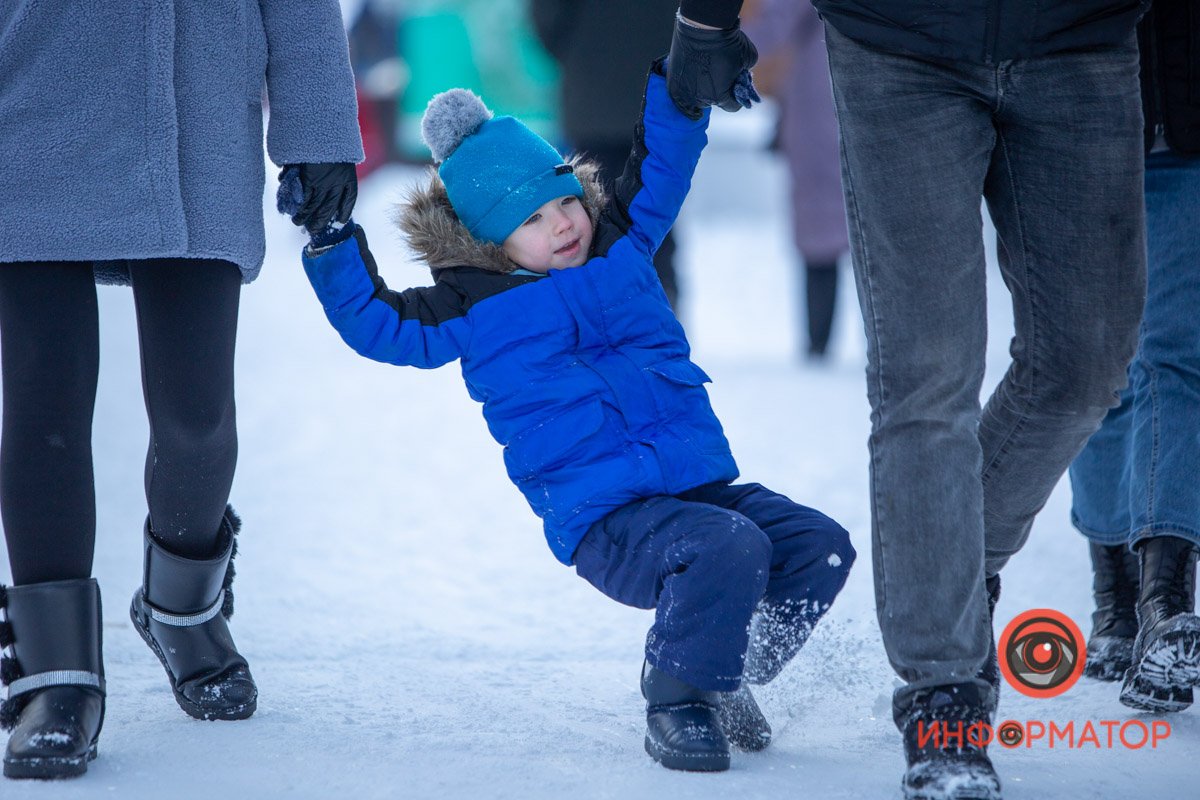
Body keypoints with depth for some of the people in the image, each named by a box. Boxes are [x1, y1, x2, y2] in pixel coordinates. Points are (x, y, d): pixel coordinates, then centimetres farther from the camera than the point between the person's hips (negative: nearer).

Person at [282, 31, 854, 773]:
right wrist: (332, 240, -4)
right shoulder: (475, 313, 2)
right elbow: (374, 320, 5)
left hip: (702, 482, 6)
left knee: (818, 546, -10)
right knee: (725, 549, -34)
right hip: (606, 519, -6)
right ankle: (676, 702, -12)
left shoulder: (623, 240, 14)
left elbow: (663, 159, 21)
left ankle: (725, 679, 10)